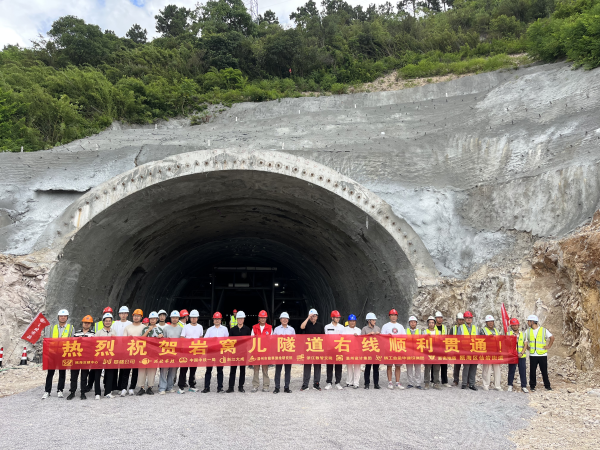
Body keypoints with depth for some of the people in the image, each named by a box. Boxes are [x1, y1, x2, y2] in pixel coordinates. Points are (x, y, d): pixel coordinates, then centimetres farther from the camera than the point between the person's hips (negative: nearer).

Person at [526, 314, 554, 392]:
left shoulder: (543, 330, 0)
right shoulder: (528, 331, 7)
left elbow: (552, 338, 5)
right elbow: (525, 342, 14)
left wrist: (548, 346, 0)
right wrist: (528, 347, 0)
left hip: (542, 354, -2)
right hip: (532, 355, 2)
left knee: (544, 371, 4)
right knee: (532, 371, 3)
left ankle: (547, 385, 18)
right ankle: (532, 386, 13)